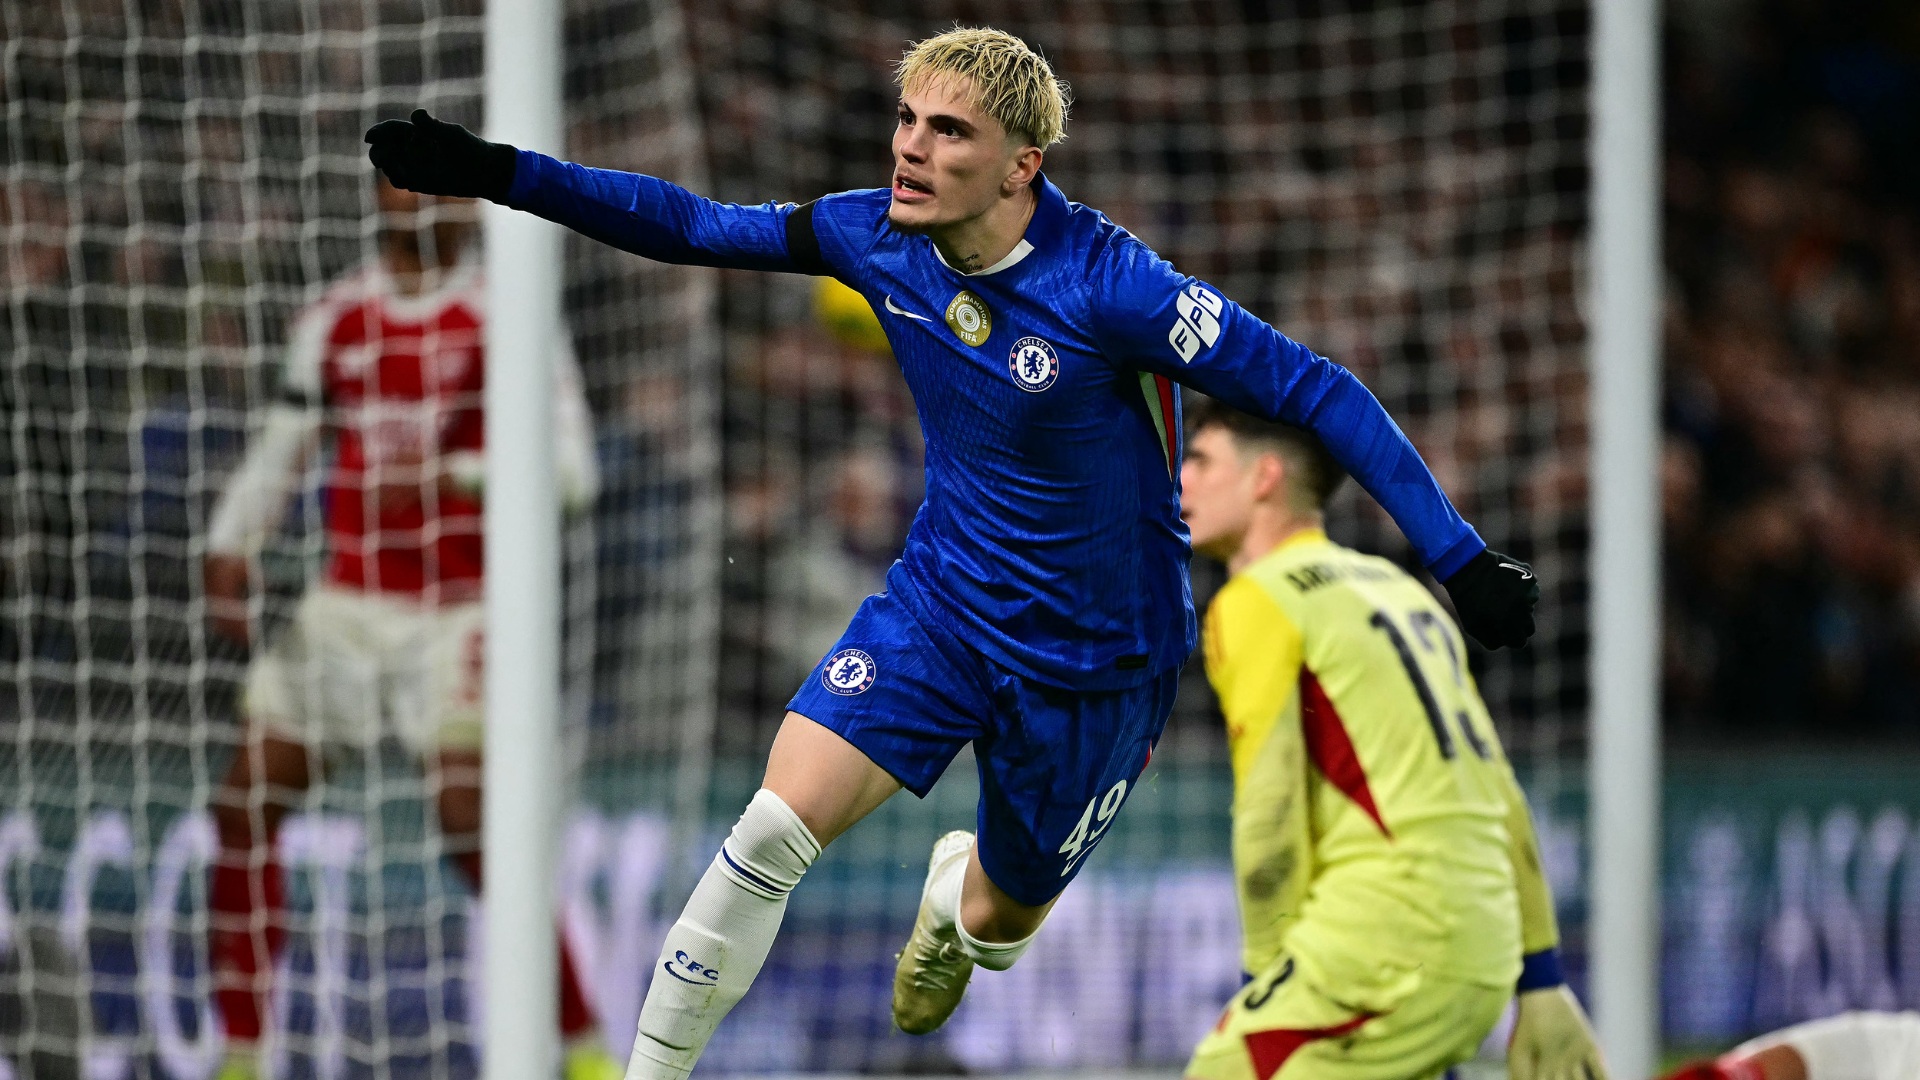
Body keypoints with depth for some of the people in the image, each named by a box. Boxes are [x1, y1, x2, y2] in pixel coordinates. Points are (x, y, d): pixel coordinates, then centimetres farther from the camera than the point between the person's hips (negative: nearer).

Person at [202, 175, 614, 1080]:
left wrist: (457, 477, -23)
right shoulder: (335, 319, 10)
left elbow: (571, 469, -10)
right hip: (344, 605, 5)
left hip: (455, 613, -5)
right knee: (245, 808, 0)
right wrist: (230, 546, 9)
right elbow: (282, 444, 21)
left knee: (471, 828, -15)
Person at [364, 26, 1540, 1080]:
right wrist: (503, 174, -5)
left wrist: (1462, 559, -29)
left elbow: (1314, 391, -24)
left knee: (998, 920, 14)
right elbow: (697, 228, 2)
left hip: (1093, 661, -3)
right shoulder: (880, 234, -11)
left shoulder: (1106, 285, -28)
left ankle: (962, 893, 52)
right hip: (940, 599, 3)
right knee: (771, 833, -16)